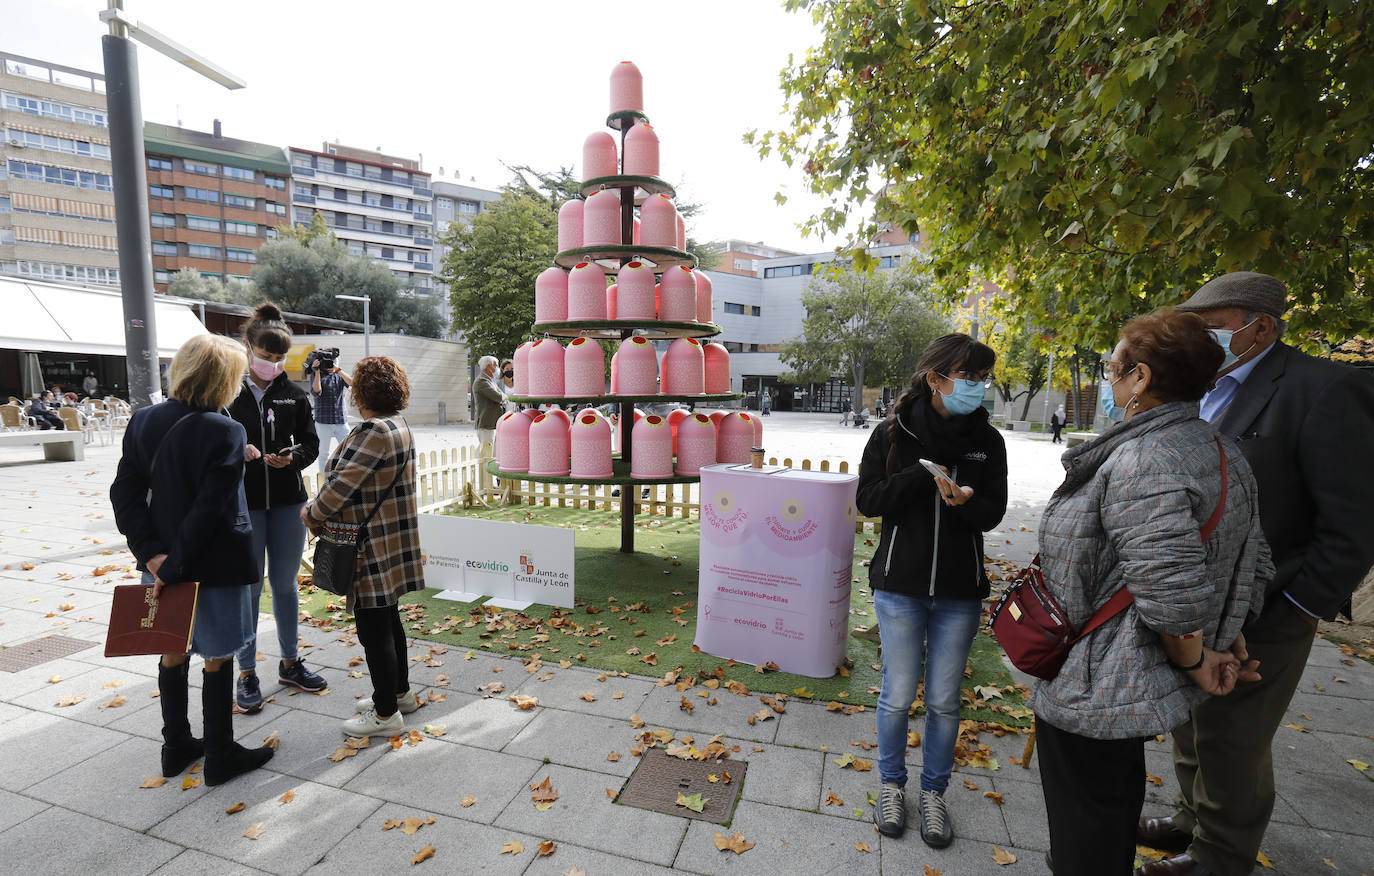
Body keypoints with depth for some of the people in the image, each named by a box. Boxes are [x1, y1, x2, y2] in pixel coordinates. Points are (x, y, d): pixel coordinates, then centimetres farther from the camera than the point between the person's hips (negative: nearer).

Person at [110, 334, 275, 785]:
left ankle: (176, 747, 36)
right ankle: (220, 756, 23)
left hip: (164, 564, 6)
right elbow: (211, 509, -24)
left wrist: (152, 553, -5)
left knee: (173, 651, 21)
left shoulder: (143, 421, 0)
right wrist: (175, 566, -14)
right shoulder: (224, 432, -20)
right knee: (217, 658, 9)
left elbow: (124, 492, 0)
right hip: (213, 564, -6)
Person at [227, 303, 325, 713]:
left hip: (288, 502, 3)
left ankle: (290, 663, 28)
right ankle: (247, 672, 21)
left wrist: (293, 457, -14)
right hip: (243, 502, -2)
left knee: (286, 583, 13)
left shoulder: (294, 394, 3)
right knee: (248, 586, 6)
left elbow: (311, 443, 6)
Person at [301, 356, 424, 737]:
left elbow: (342, 484, -21)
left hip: (374, 548, -10)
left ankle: (386, 714, 18)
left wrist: (312, 513, -3)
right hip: (390, 545, 10)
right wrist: (319, 507, 8)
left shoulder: (375, 431, -22)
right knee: (387, 619, 22)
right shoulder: (399, 427, 10)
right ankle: (399, 693, 38)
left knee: (374, 629, 3)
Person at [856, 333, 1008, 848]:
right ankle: (892, 784, 34)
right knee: (898, 696, 9)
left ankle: (933, 792, 36)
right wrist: (922, 473, -21)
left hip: (959, 593, 2)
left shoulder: (987, 441, 0)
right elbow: (867, 501, -8)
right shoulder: (893, 434, -6)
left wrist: (965, 501, -24)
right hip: (900, 587, -2)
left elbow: (993, 513, -1)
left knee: (944, 701, 13)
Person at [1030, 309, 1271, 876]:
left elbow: (1172, 590, -28)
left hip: (1091, 689, -10)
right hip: (1142, 686, 10)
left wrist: (1195, 663, -12)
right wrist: (1227, 637, 16)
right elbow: (1253, 562, 12)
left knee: (1086, 820, 10)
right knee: (1120, 792, 30)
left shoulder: (1142, 462, -27)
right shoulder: (1224, 454, 6)